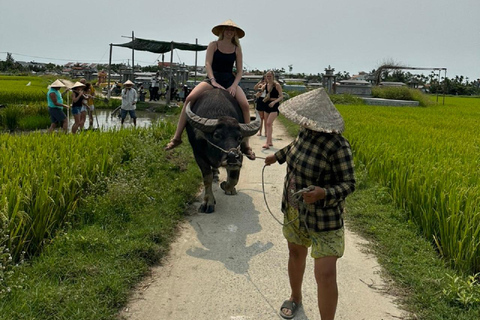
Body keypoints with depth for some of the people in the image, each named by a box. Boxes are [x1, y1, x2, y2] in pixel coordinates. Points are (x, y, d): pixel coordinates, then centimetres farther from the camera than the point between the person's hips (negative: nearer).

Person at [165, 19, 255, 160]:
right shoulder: (213, 45, 5)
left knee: (245, 105, -25)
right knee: (190, 98, -26)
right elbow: (208, 64, -5)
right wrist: (213, 81, -20)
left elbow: (239, 71, 5)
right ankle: (177, 137, -19)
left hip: (230, 81, 1)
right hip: (212, 78, -1)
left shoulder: (237, 49, 9)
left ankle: (246, 144, -15)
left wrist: (234, 86, -13)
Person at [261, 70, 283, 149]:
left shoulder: (277, 85, -7)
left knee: (269, 123, -20)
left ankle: (267, 143, -24)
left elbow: (281, 97, -11)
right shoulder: (265, 85, 7)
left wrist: (274, 102, -25)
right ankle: (270, 142, 25)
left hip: (275, 106, -7)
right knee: (267, 124, 11)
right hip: (267, 105, 7)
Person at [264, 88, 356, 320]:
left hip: (324, 216, -7)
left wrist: (323, 194, -39)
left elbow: (348, 184, -21)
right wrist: (277, 156, 32)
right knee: (295, 253, 24)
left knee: (326, 275, -7)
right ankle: (295, 298, 50)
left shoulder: (337, 146, -29)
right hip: (295, 208, 7)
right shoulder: (307, 131, -7)